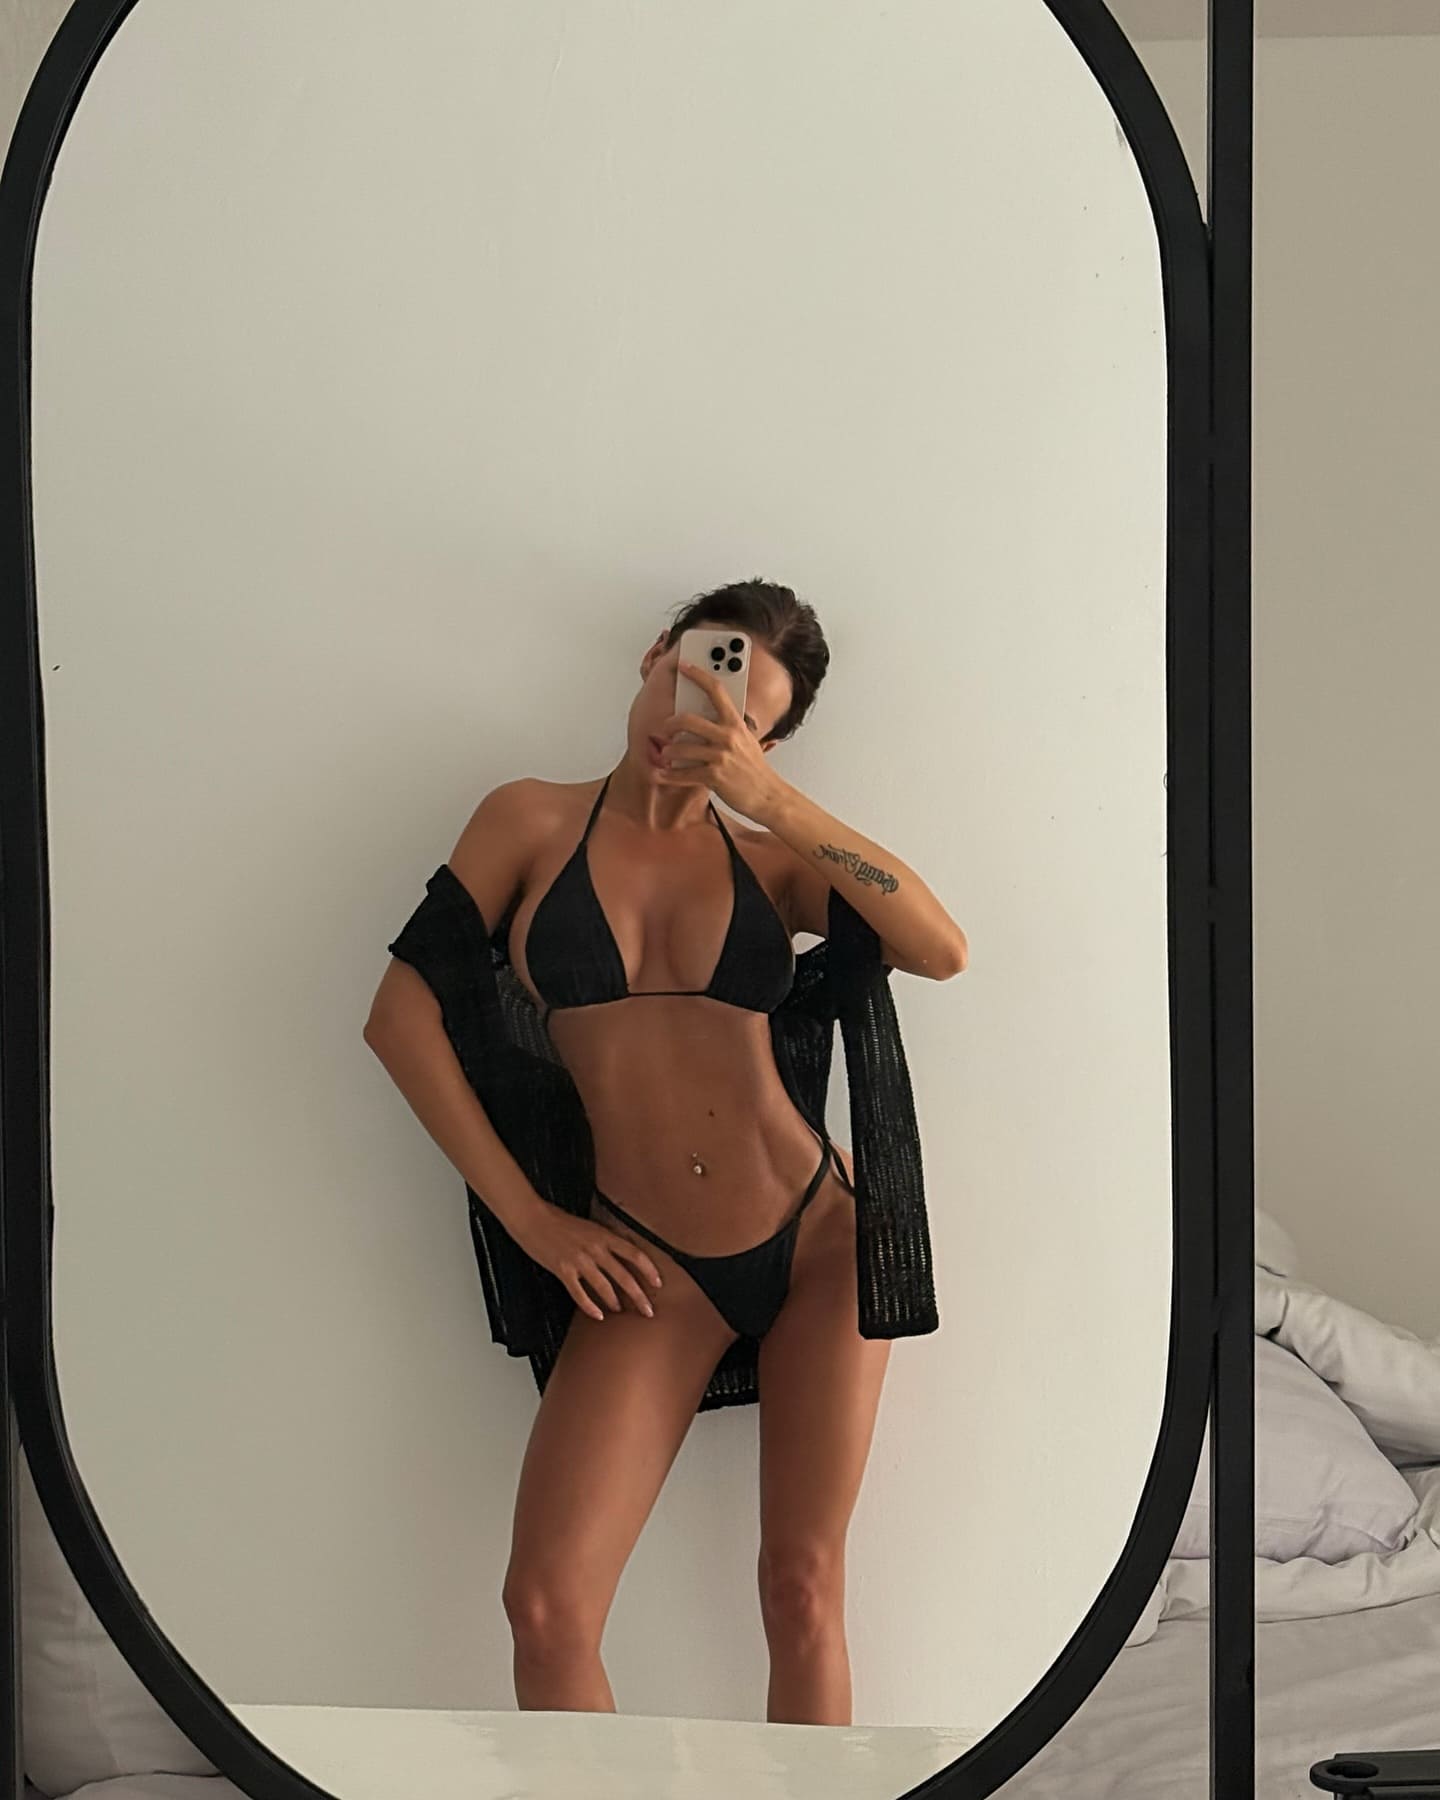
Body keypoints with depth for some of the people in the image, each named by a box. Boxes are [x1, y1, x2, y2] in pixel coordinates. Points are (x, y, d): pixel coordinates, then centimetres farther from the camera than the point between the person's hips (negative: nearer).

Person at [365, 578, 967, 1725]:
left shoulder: (771, 861, 5)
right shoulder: (536, 823, 3)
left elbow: (941, 951, -11)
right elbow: (402, 1016, 0)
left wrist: (773, 797, -16)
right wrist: (528, 1218, -3)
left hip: (821, 1239, 1)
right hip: (654, 1273, -1)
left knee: (805, 1588, 3)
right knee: (547, 1606, -12)